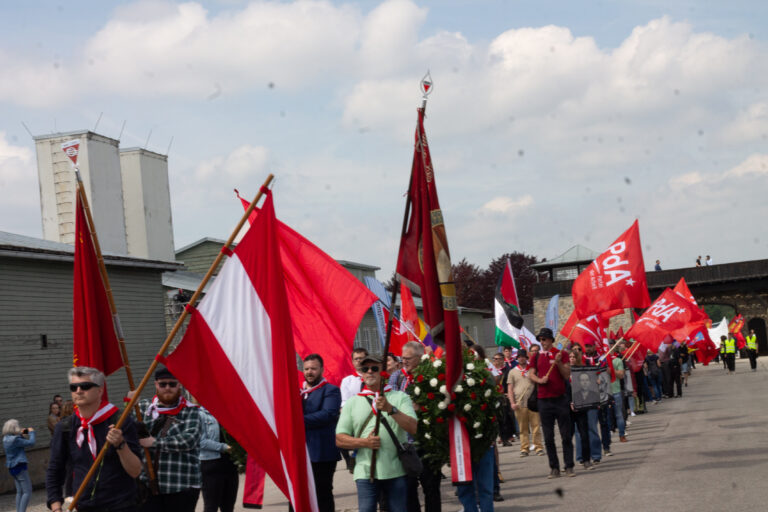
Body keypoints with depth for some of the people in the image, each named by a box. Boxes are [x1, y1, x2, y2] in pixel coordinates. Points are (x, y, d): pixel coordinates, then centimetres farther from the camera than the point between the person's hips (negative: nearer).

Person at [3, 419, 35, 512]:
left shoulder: (6, 439, 7)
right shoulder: (15, 439, -20)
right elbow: (31, 443, -16)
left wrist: (21, 434, 16)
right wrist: (31, 432, -2)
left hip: (12, 468, 9)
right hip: (19, 467, -9)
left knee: (19, 491, 15)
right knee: (27, 492, -6)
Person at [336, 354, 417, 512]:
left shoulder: (400, 397, 7)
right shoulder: (352, 403, 11)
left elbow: (413, 428, -7)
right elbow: (340, 440, 7)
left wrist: (390, 409, -19)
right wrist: (364, 442, -10)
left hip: (396, 471, 0)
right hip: (365, 473, 0)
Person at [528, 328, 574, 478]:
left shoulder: (561, 355, 1)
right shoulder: (536, 357, 9)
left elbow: (567, 376, -3)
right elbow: (531, 374, 9)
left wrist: (558, 363, -18)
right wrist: (539, 380, -10)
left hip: (561, 399, -2)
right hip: (544, 401, 2)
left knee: (566, 436, 0)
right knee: (548, 437, 4)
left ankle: (569, 467, 5)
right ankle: (554, 468, 10)